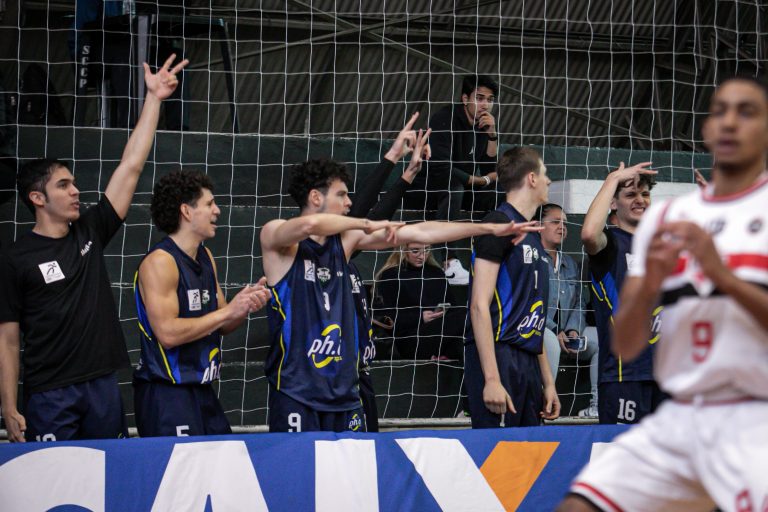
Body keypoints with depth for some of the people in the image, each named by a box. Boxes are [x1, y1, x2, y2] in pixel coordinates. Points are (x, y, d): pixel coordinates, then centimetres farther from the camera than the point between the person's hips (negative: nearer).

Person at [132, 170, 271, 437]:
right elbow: (167, 333, -22)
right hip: (166, 394, -8)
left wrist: (246, 306, -2)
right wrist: (228, 311, -17)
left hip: (201, 390, 8)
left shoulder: (206, 257, 13)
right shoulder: (160, 262, -14)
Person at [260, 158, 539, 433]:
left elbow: (419, 233, 11)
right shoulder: (275, 235, -5)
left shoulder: (344, 238, 11)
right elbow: (310, 224, -29)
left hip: (343, 388, 6)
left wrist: (493, 229, 9)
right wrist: (368, 225, -16)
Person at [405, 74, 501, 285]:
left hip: (456, 187, 8)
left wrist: (492, 134, -14)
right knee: (453, 187, -37)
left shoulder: (485, 124, 3)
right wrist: (481, 180, -18)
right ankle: (450, 263, -43)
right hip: (422, 188, -7)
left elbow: (492, 171, -2)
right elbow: (440, 168, -30)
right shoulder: (444, 119, -19)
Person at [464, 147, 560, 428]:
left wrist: (548, 381, 19)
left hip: (528, 363, 9)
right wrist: (492, 379, -21)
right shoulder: (499, 223, -6)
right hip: (498, 358, -9)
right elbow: (480, 305, -14)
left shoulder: (532, 235, 21)